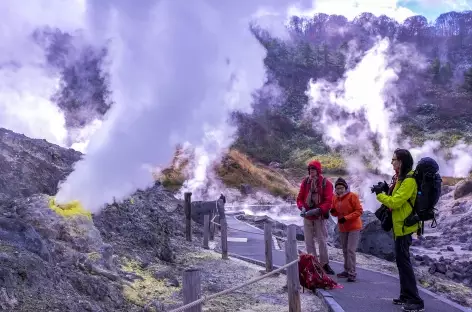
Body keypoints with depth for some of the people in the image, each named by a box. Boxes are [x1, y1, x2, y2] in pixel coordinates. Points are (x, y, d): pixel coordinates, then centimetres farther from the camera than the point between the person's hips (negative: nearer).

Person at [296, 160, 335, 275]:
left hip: (319, 217, -3)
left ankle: (325, 264, 14)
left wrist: (317, 210, -25)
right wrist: (302, 208, -14)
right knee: (309, 241, 6)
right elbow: (300, 198, 6)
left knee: (322, 241, 3)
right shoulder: (305, 182, 3)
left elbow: (328, 201, -12)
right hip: (307, 217, 3)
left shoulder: (326, 183, -7)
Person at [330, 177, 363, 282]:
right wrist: (333, 212, -10)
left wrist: (346, 218, -23)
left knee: (351, 250, -12)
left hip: (354, 227, -6)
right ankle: (347, 270, 24)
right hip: (342, 228, 6)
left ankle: (352, 273, -8)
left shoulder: (352, 196, -13)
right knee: (345, 250, 12)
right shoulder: (335, 198, 4)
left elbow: (359, 211, -15)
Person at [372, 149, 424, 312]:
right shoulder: (401, 178, 12)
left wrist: (379, 194, -10)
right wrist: (386, 190, 1)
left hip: (404, 225, -10)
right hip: (400, 224, 10)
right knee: (401, 259, 14)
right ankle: (406, 295, 22)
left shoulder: (409, 180, -19)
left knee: (403, 260, -9)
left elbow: (395, 202, -23)